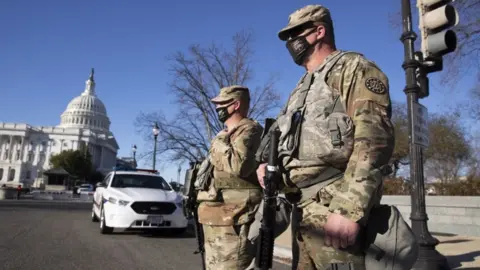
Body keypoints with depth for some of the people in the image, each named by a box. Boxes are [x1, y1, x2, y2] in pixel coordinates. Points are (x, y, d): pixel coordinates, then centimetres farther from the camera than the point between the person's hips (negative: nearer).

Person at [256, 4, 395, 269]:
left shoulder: (352, 67, 0)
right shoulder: (303, 87, 26)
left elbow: (374, 137, -14)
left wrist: (350, 210, -24)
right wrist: (268, 164, 6)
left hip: (333, 208, -8)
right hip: (303, 209, 8)